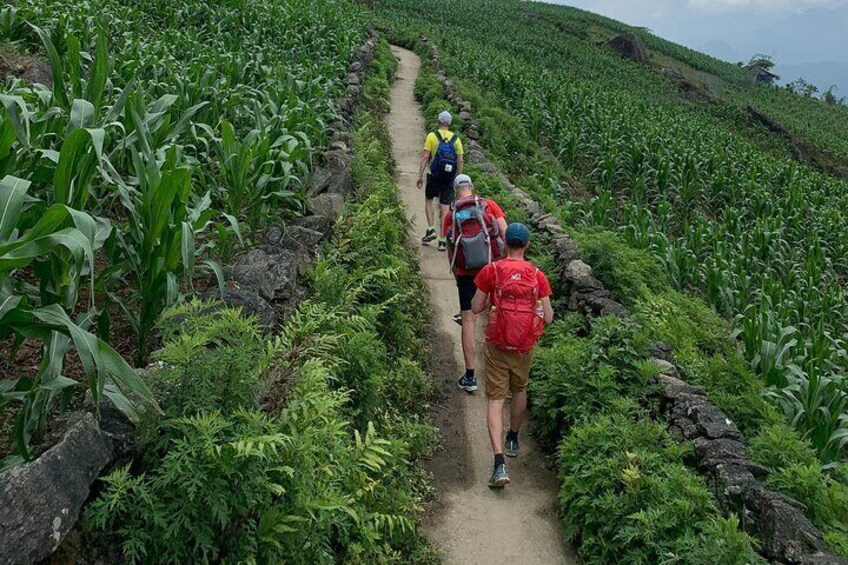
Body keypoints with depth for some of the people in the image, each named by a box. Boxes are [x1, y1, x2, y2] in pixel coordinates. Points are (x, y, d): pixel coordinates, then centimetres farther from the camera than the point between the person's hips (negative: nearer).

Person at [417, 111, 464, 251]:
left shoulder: (432, 136, -3)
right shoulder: (456, 139, 5)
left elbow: (425, 157, -8)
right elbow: (460, 161, 3)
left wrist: (420, 176, -6)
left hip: (435, 176, -2)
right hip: (449, 178, 2)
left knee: (428, 200, 21)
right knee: (445, 207, 5)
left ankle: (431, 230, 7)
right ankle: (443, 240, 3)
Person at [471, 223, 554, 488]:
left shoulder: (491, 271, -9)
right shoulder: (538, 276, -5)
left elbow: (476, 308, -3)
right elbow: (548, 318, -3)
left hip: (497, 345, -2)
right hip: (525, 346, 2)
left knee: (495, 400, 1)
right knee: (520, 390, 26)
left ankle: (500, 463, -12)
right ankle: (513, 439, 47)